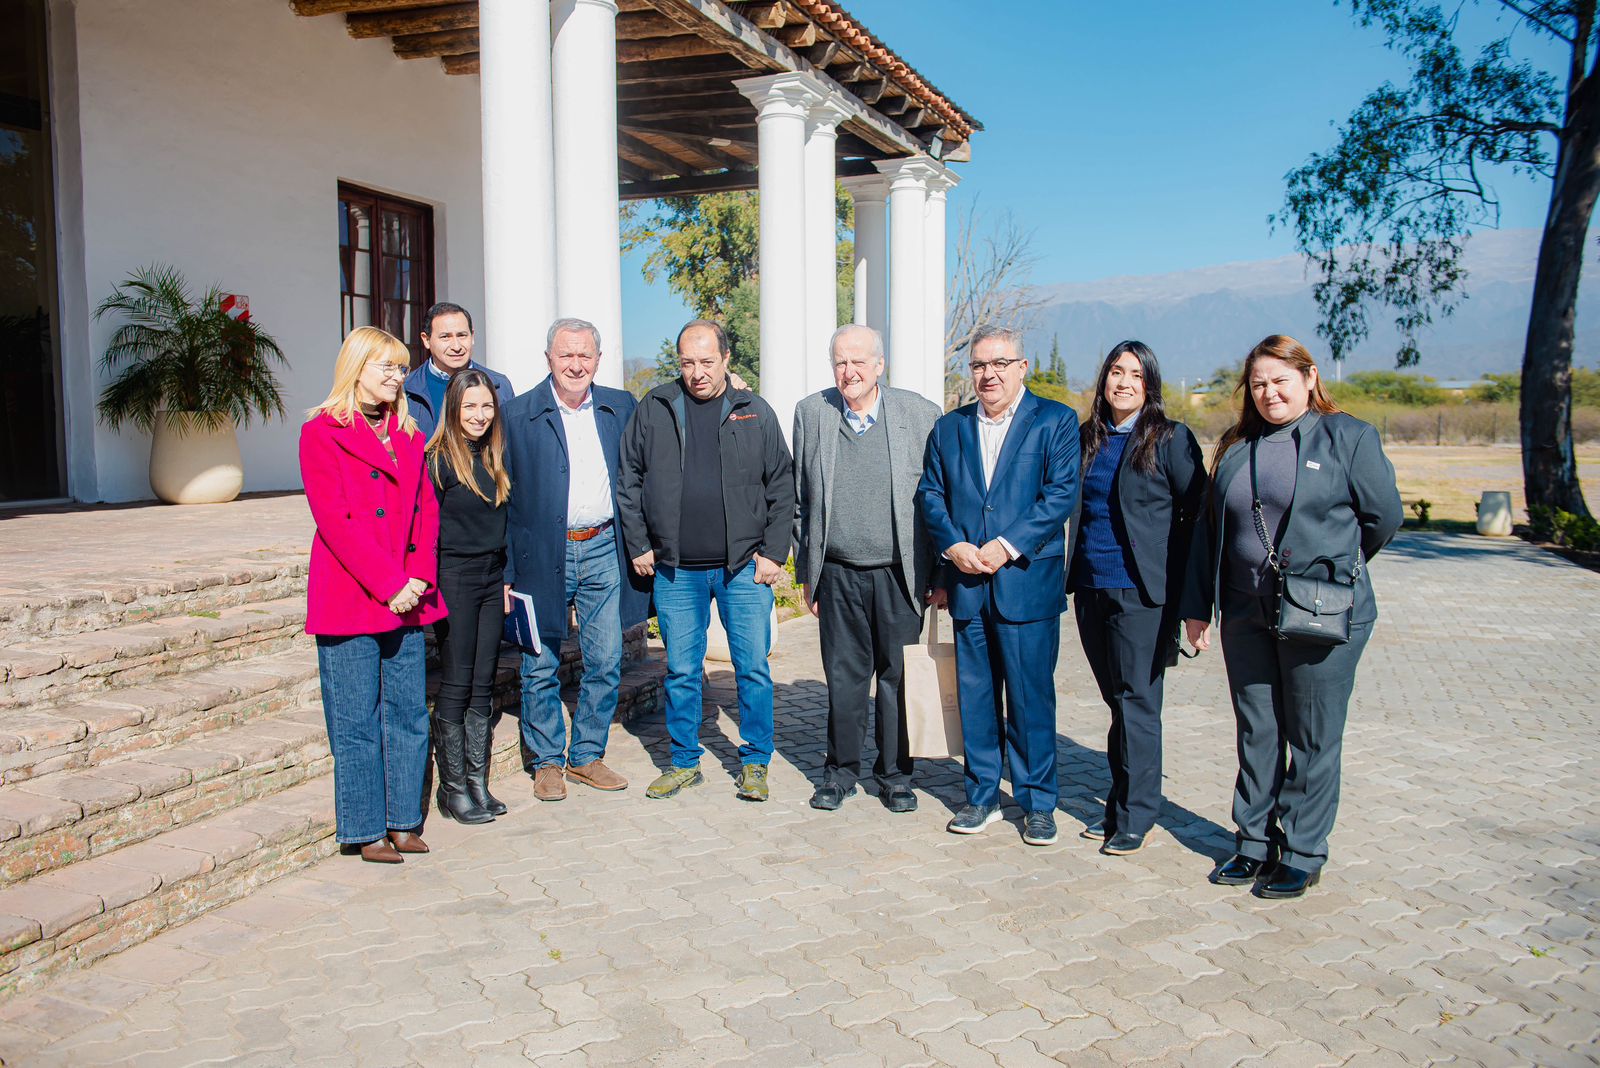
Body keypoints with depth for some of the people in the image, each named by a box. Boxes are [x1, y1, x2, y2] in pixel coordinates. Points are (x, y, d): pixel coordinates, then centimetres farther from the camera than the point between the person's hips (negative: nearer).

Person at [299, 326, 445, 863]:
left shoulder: (408, 434, 15)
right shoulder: (321, 433, -3)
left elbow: (427, 508, 11)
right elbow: (335, 520, -11)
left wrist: (418, 577, -4)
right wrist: (388, 584, -15)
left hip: (407, 597, 6)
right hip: (349, 597, -5)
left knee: (409, 713, 9)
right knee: (357, 719, 2)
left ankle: (403, 823, 21)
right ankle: (367, 830, 14)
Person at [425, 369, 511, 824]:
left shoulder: (495, 458, 11)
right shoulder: (437, 461, -9)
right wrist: (431, 589, -12)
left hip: (492, 580, 6)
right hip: (454, 581, -6)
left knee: (483, 685, 10)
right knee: (456, 685, 0)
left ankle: (478, 780, 19)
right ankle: (453, 786, 11)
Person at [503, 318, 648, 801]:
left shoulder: (621, 407, 7)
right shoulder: (519, 414, -2)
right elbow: (505, 496, -2)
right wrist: (506, 572, -4)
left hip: (604, 549, 3)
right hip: (542, 556, -2)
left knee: (606, 664, 8)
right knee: (541, 667, 6)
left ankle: (587, 755, 24)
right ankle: (547, 762, 22)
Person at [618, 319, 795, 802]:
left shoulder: (754, 413, 5)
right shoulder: (654, 409, 6)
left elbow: (782, 488, 5)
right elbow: (630, 482, 11)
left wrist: (774, 553, -1)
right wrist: (638, 546, 5)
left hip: (744, 567, -1)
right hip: (676, 570, 1)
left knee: (753, 668, 3)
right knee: (681, 671, 9)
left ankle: (755, 763, 18)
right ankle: (685, 762, 24)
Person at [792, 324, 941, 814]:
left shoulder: (921, 414, -2)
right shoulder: (811, 413, 4)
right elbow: (801, 499, 9)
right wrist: (807, 573, 9)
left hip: (901, 574, -1)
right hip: (838, 574, 1)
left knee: (898, 675, 6)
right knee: (843, 675, 9)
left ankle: (895, 773, 23)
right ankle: (841, 770, 26)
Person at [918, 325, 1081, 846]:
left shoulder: (1055, 421, 1)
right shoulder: (949, 427, 14)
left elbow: (1061, 494, -8)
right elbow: (931, 494, 10)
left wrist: (1007, 546, -15)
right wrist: (954, 546, -7)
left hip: (1027, 582, -3)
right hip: (967, 586, 4)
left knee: (1031, 696, 3)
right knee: (975, 695, 10)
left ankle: (1038, 802, 17)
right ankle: (982, 796, 23)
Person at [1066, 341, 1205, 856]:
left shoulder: (1170, 439, -5)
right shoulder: (1089, 438, 11)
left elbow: (1199, 510, -5)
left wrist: (1175, 571, -6)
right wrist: (1073, 571, 10)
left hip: (1140, 590, -5)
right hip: (1090, 588, 6)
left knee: (1137, 702, -2)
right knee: (1117, 700, 13)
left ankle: (1135, 816, 8)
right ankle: (1118, 804, 23)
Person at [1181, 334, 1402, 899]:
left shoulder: (1348, 437, -3)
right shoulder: (1236, 447, 10)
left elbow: (1384, 516, 1)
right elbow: (1208, 529, 11)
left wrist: (1334, 567, 11)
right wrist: (1197, 606, 7)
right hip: (1246, 615, 5)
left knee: (1313, 739, 5)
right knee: (1255, 734, 13)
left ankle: (1302, 855, 19)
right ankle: (1253, 845, 25)